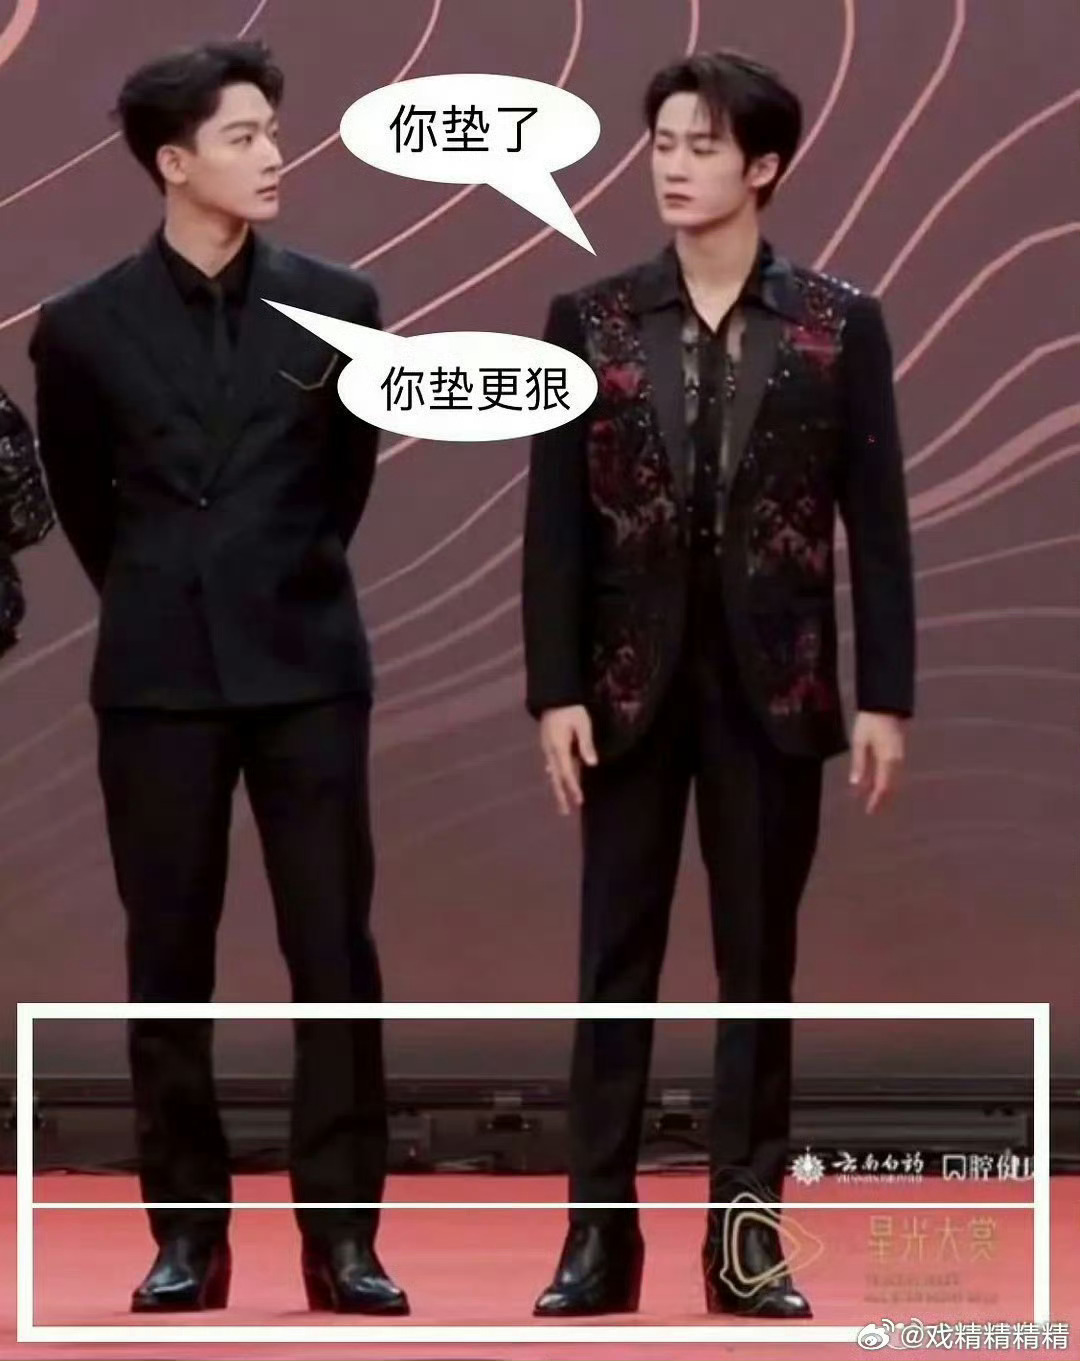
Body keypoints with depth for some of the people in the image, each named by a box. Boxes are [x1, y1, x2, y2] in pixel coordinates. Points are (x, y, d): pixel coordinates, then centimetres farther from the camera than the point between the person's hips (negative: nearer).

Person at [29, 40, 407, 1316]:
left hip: (308, 665, 0)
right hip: (159, 676, 0)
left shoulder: (334, 305, 0)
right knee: (168, 963, 4)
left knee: (334, 954, -2)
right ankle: (187, 1234, 12)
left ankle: (340, 1235, 4)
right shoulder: (85, 326, -2)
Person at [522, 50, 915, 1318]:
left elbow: (875, 521, 0)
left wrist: (885, 695, -5)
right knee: (616, 960, 3)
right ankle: (599, 1233, 7)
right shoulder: (591, 320, 1)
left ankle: (746, 1230, 11)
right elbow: (556, 522, 0)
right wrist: (555, 691, -6)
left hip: (774, 685, 0)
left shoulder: (839, 324, 0)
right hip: (631, 683, 1)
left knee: (760, 959, 5)